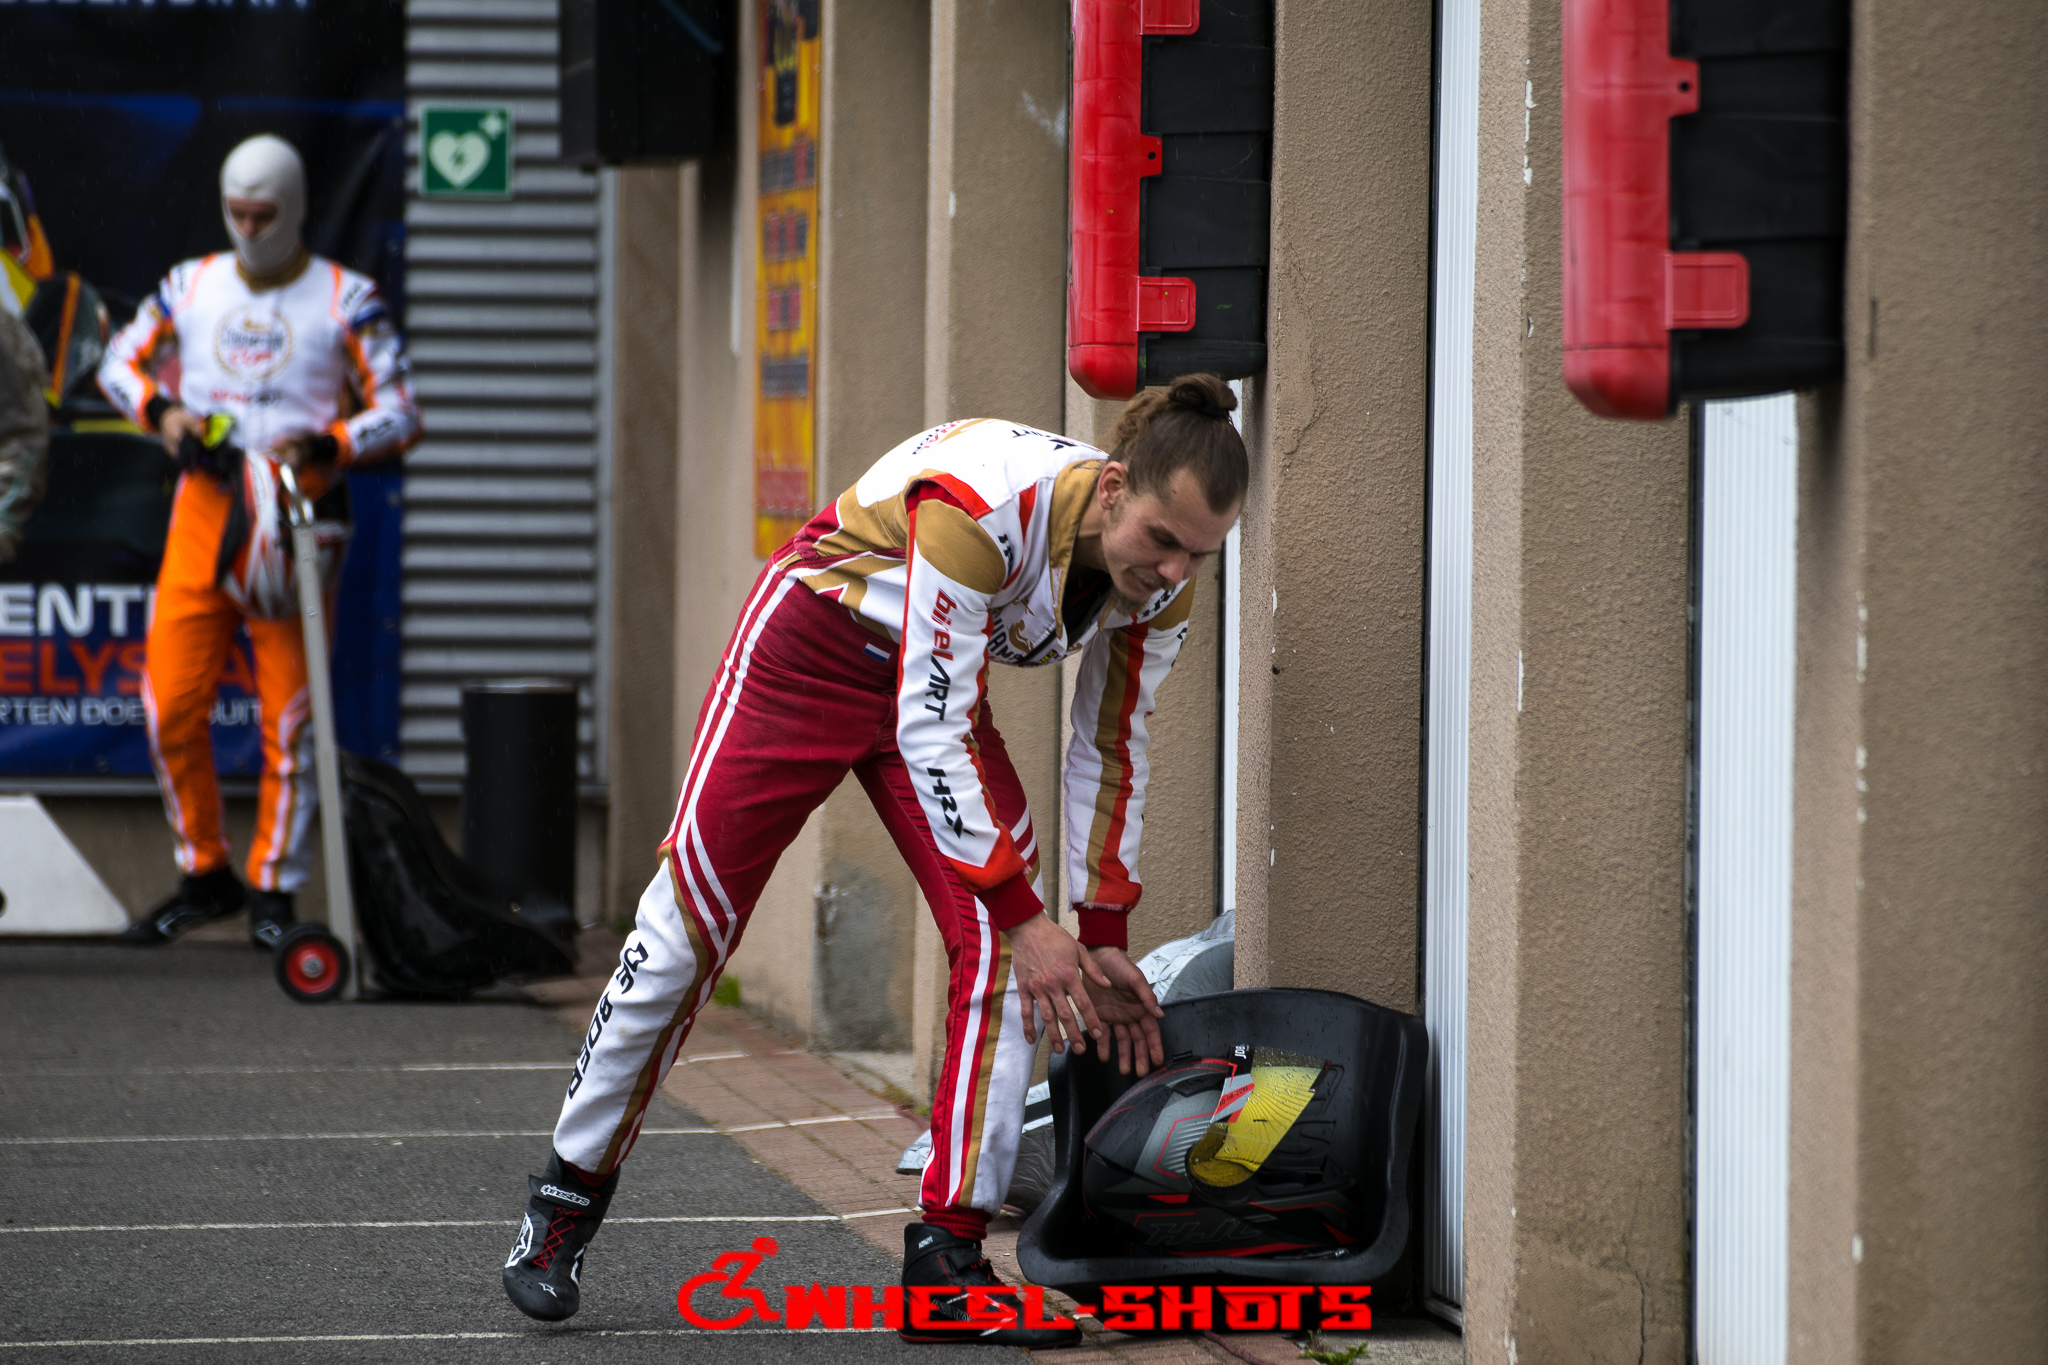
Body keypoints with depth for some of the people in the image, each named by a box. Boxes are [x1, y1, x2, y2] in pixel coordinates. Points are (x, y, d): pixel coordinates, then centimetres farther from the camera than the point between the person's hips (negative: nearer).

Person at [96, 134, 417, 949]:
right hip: (203, 505, 3)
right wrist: (161, 409, -1)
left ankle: (275, 890, 7)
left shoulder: (344, 300, 1)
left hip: (295, 513, -3)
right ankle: (205, 875, 13)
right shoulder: (193, 286, 10)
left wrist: (327, 445, -19)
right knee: (170, 703, -2)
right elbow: (121, 362, 20)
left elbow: (398, 414, -1)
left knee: (290, 715, -3)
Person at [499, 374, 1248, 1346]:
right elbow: (929, 732, -35)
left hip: (938, 679, 5)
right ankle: (572, 1187, 19)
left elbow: (1110, 751, -3)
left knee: (1005, 946, -12)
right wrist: (1025, 915, -33)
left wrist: (1101, 938, -3)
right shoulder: (981, 501, -38)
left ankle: (946, 1261, -9)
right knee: (688, 923, -1)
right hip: (813, 639, -5)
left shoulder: (1161, 583, -18)